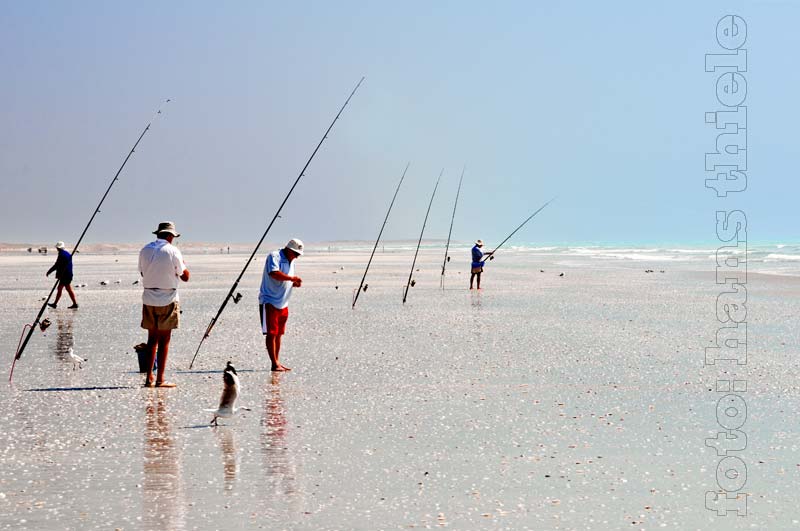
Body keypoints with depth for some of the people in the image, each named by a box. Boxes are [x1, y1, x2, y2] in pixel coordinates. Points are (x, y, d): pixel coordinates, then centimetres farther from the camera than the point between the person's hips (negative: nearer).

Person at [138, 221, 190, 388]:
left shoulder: (145, 250, 4)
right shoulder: (172, 251, -10)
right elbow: (185, 277, -4)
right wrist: (182, 262, 12)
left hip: (148, 298, 4)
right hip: (167, 299, -4)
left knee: (152, 338, 12)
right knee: (164, 340, 1)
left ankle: (149, 378, 10)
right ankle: (160, 379, 0)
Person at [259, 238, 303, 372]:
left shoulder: (291, 261, 16)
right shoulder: (274, 256, -12)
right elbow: (274, 273, -30)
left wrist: (294, 283, 3)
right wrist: (292, 278, -26)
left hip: (283, 303, 9)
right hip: (269, 301, -9)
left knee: (278, 334, 12)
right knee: (271, 333, -8)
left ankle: (277, 363, 17)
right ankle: (274, 364, -9)